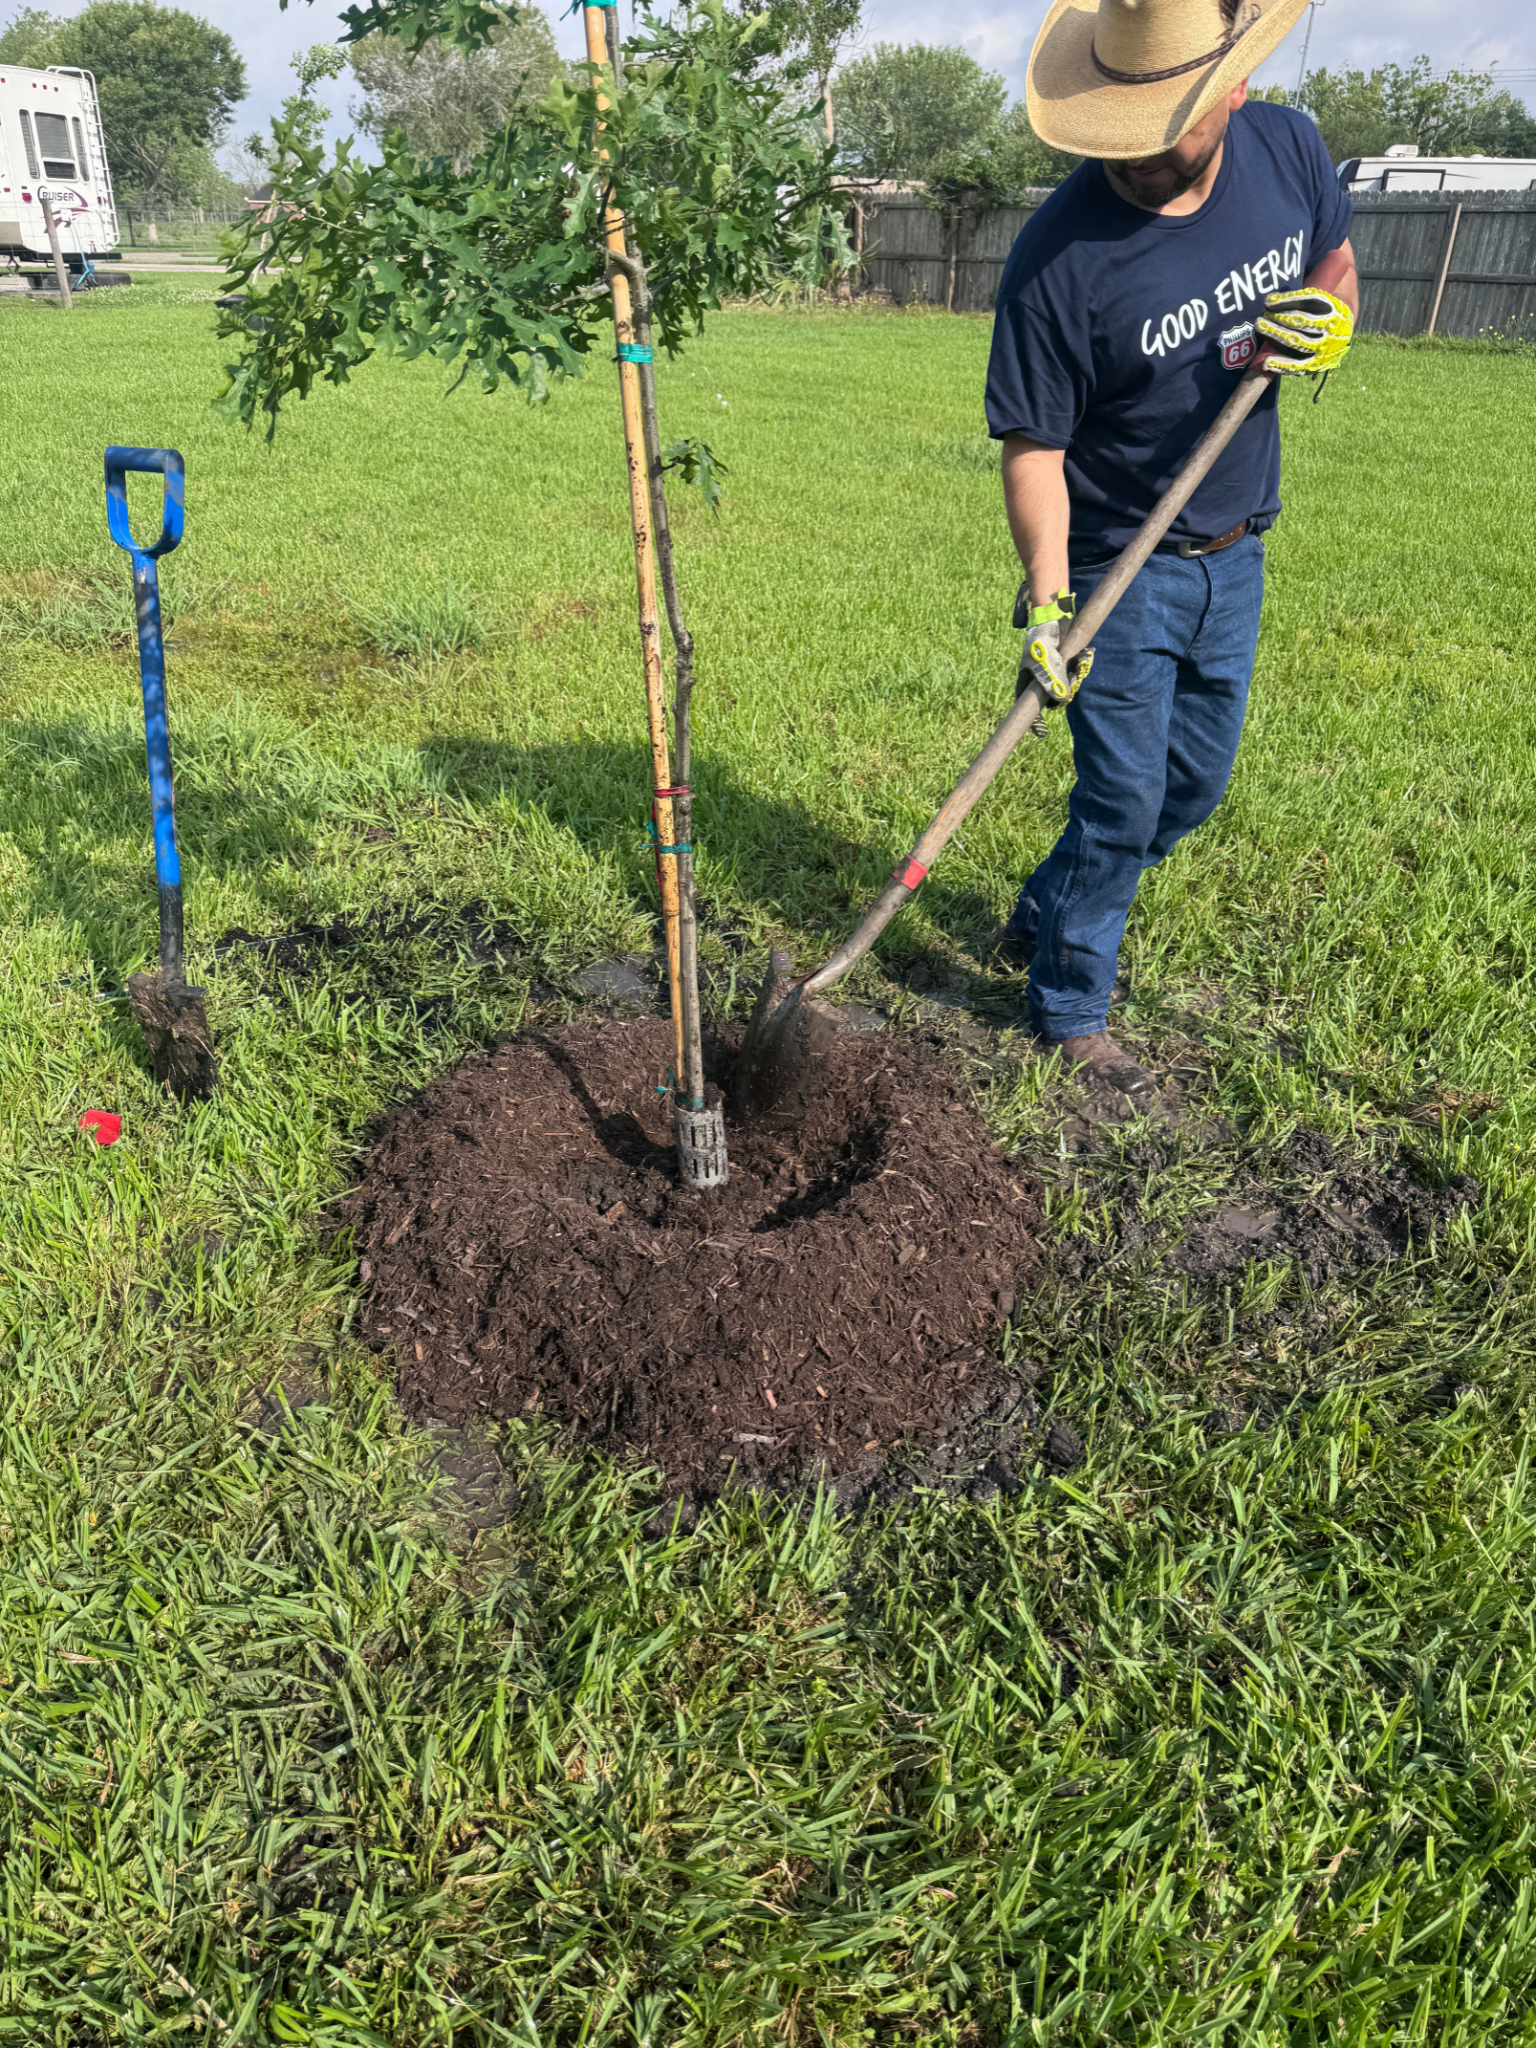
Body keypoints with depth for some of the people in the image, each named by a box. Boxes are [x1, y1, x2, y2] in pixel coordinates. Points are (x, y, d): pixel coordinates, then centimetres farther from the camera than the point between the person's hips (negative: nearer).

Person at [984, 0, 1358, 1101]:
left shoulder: (1287, 148, -5)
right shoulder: (1060, 260, -22)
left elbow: (1336, 264, 12)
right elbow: (1033, 444, -18)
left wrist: (1323, 317, -12)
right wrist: (1048, 600, -28)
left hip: (1235, 556, 6)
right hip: (1118, 571, -6)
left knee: (1194, 785, 16)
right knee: (1124, 807, -3)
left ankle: (1041, 919, 36)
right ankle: (1069, 1014, 18)